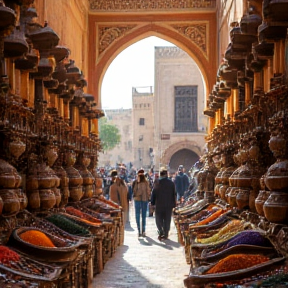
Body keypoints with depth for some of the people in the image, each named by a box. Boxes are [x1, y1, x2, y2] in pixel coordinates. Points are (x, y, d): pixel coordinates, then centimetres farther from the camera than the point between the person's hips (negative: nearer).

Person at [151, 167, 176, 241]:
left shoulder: (157, 182, -5)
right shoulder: (171, 183, 1)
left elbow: (153, 193, -2)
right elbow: (174, 194, 5)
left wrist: (152, 203, 6)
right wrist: (174, 204, 11)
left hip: (159, 205, -2)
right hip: (169, 205, 2)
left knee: (159, 220, 7)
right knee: (167, 220, 9)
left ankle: (160, 232, -9)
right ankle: (165, 234, 11)